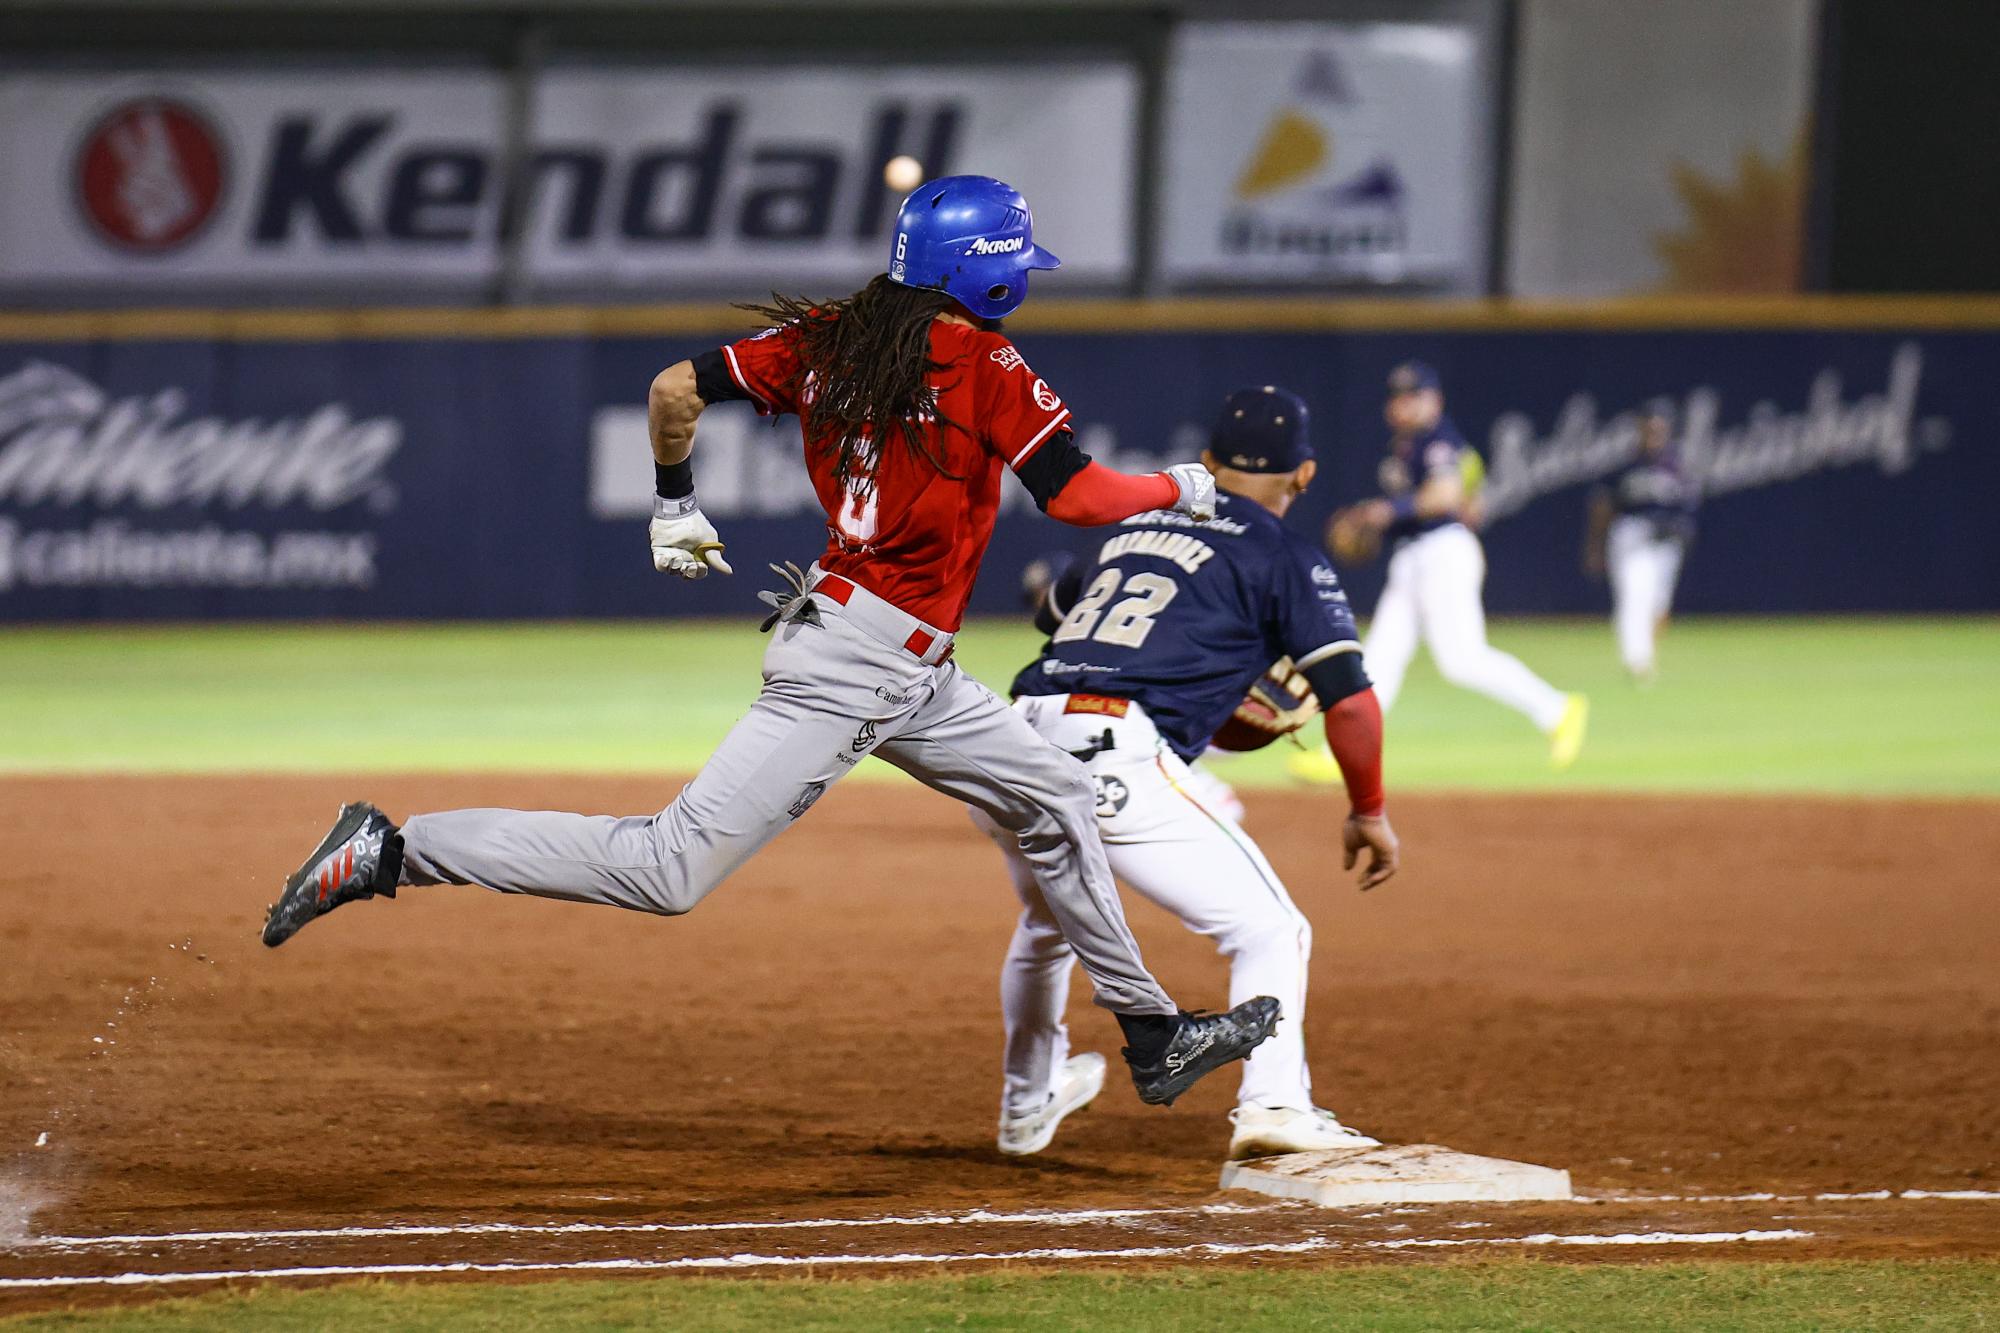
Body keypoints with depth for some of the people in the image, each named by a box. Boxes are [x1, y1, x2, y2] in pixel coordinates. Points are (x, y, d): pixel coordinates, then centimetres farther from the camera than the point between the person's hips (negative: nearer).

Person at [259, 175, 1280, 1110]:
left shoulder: (826, 342, 8)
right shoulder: (986, 368, -12)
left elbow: (678, 386, 5)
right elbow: (1077, 496, -14)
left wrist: (674, 503, 20)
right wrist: (1181, 489, 4)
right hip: (852, 659, -10)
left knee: (1052, 800, 18)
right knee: (670, 869, -11)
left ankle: (1150, 1032, 26)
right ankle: (389, 852, -12)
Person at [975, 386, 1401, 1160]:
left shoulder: (1133, 530, 27)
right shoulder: (1285, 559, 8)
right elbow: (1348, 697, 0)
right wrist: (1368, 812, 14)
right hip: (1114, 763, -7)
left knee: (1048, 922, 33)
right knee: (1268, 928, -2)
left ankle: (1027, 1103, 48)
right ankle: (1272, 1104, -22)